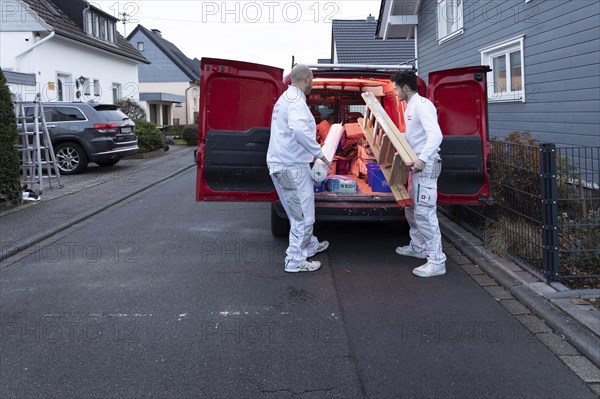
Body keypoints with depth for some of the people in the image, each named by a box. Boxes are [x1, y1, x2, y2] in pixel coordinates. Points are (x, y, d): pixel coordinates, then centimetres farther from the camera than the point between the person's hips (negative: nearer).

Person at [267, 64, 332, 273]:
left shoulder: (287, 97, 18)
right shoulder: (296, 101, -16)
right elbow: (300, 130, -34)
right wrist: (319, 154, -26)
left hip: (282, 163, 10)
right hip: (291, 166, -10)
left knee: (299, 212, 23)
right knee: (303, 215, -2)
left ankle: (309, 245, 38)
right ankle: (295, 260, 6)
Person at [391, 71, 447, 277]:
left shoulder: (422, 104, -15)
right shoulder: (410, 107, 17)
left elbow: (435, 134, -28)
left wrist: (423, 158, -38)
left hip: (426, 166, -11)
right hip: (416, 165, 11)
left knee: (424, 213, -12)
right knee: (411, 209, 20)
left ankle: (437, 261, -7)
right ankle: (418, 247, 36)